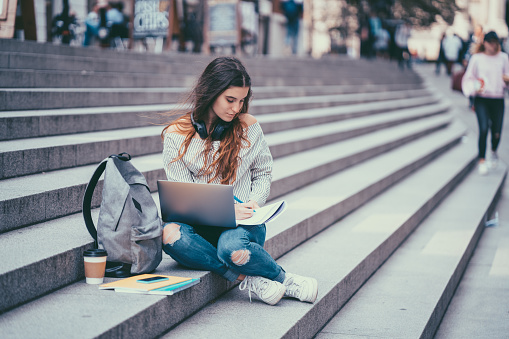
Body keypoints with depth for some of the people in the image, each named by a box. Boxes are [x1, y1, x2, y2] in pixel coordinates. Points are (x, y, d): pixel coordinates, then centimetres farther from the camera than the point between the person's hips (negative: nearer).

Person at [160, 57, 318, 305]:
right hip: (200, 224, 1)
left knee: (232, 248, -38)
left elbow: (263, 173, 17)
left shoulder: (248, 127, 5)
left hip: (242, 222, -1)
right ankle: (247, 279, -29)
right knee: (169, 233, -36)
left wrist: (254, 202, -5)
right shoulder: (176, 135, 0)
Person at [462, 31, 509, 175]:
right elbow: (468, 78, 6)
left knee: (497, 132, 3)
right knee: (484, 128, -17)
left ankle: (494, 152, 37)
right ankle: (482, 161, -6)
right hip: (482, 99, -2)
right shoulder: (477, 58, 1)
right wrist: (474, 88, -12)